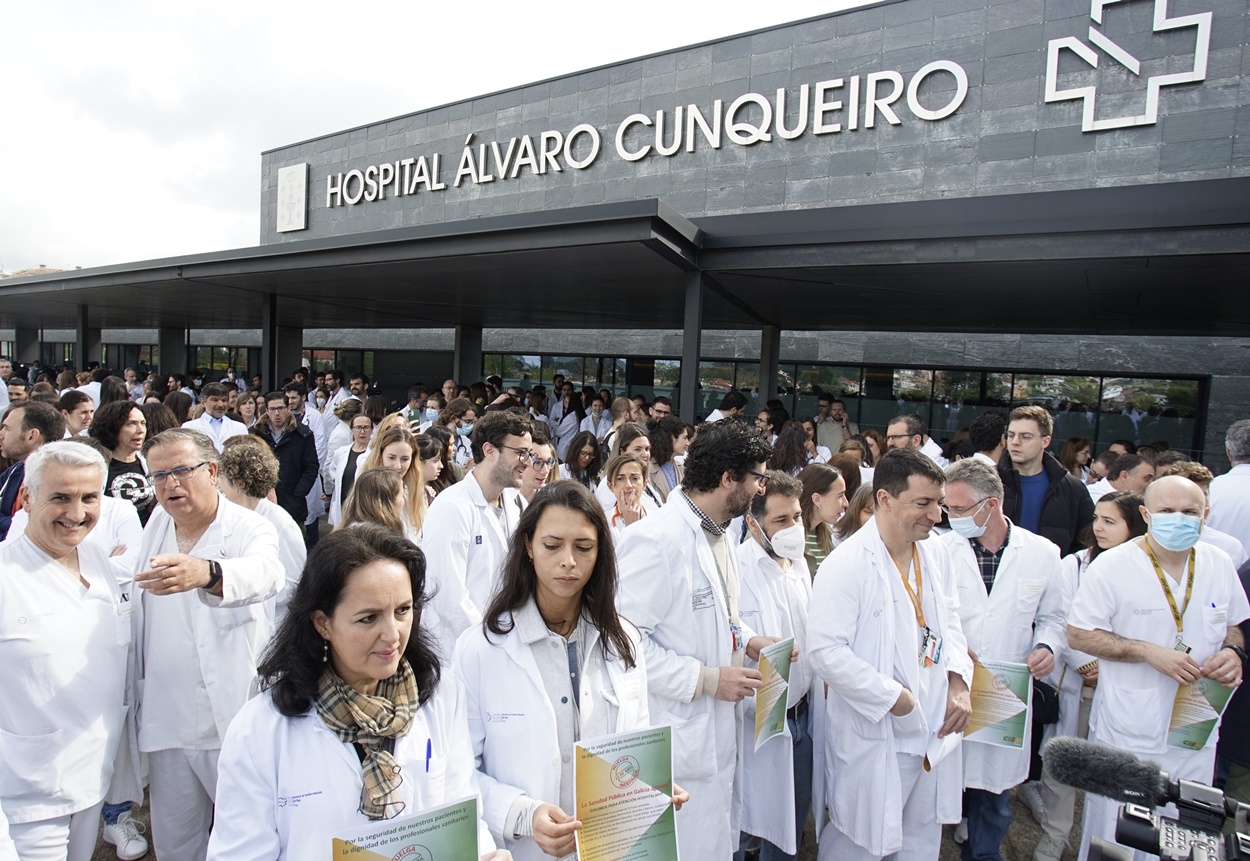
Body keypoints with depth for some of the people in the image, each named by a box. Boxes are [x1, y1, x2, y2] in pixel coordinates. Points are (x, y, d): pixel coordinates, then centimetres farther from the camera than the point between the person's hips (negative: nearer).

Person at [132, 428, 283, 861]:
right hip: (165, 718, 5)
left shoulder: (250, 527, -14)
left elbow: (265, 572, -38)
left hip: (233, 717, -5)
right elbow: (141, 606, 20)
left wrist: (205, 573, -57)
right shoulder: (156, 524, 6)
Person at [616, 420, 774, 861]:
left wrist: (749, 641, 4)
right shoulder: (656, 539, -22)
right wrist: (705, 679, -21)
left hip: (717, 736, 9)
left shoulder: (721, 536, 9)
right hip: (677, 746, -9)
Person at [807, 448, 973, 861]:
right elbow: (825, 651, -24)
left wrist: (958, 683, -1)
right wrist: (892, 697, -19)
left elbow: (949, 622, 14)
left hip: (934, 730, 7)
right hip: (874, 737, -7)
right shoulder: (846, 565, -22)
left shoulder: (934, 553, 3)